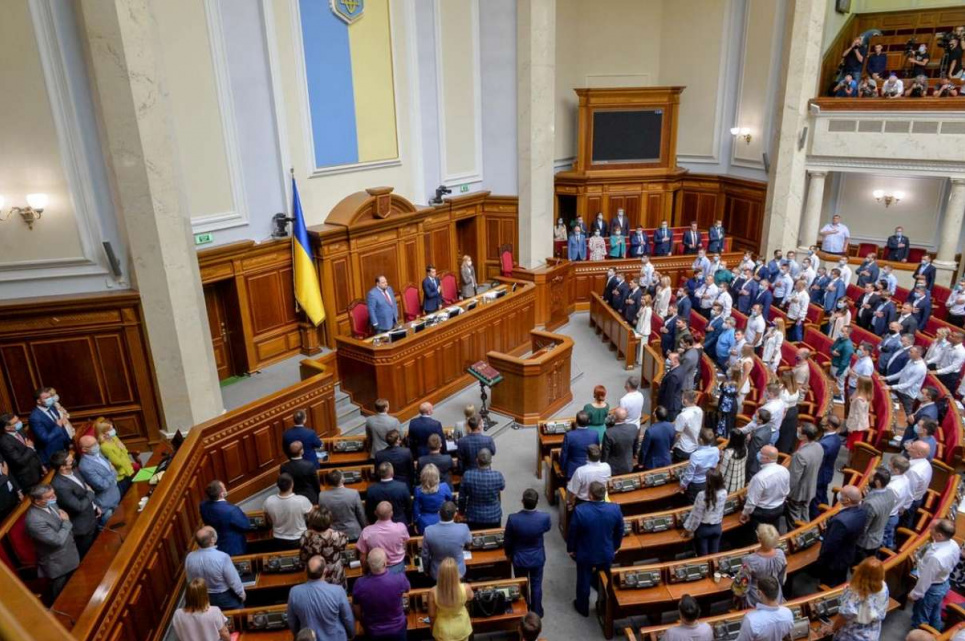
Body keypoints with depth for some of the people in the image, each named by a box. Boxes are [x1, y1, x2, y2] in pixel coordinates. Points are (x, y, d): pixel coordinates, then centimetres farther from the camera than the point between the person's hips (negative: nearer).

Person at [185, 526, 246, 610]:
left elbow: (190, 581, -2)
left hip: (204, 598, 5)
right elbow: (234, 580, -21)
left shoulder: (189, 558, -20)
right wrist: (241, 593, -2)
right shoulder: (222, 557, -34)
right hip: (226, 597, -4)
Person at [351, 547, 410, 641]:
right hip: (397, 628, -1)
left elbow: (357, 614, -9)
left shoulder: (359, 584, -27)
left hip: (373, 632, 1)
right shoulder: (399, 579, -31)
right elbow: (408, 589, -4)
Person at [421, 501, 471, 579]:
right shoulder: (463, 529, -28)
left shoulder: (429, 531, -26)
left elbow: (425, 555, -10)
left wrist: (426, 570, 9)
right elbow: (469, 541, -3)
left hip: (437, 573, 0)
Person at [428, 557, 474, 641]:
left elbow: (432, 615, -14)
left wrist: (433, 626, 7)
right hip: (461, 628, 0)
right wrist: (457, 581, -2)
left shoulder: (433, 592, -31)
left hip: (443, 630, 0)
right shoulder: (465, 588, -31)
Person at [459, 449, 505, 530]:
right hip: (493, 517, 0)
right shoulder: (498, 476, -22)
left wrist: (462, 511, 11)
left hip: (473, 518, 1)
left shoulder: (467, 475, -19)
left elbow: (462, 497, -7)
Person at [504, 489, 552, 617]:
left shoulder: (513, 518, -30)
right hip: (537, 558, 0)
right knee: (536, 585, 23)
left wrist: (508, 554, 7)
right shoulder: (544, 517, -28)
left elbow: (507, 541, -13)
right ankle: (537, 612, 39)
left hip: (519, 558, 0)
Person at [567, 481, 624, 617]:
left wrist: (571, 549, 3)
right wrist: (616, 547, 14)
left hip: (585, 554, -2)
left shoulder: (580, 510, -31)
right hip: (607, 554, 2)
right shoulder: (615, 509, -23)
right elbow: (619, 531, -5)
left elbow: (572, 533, -16)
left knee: (584, 582, 23)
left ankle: (583, 607, 44)